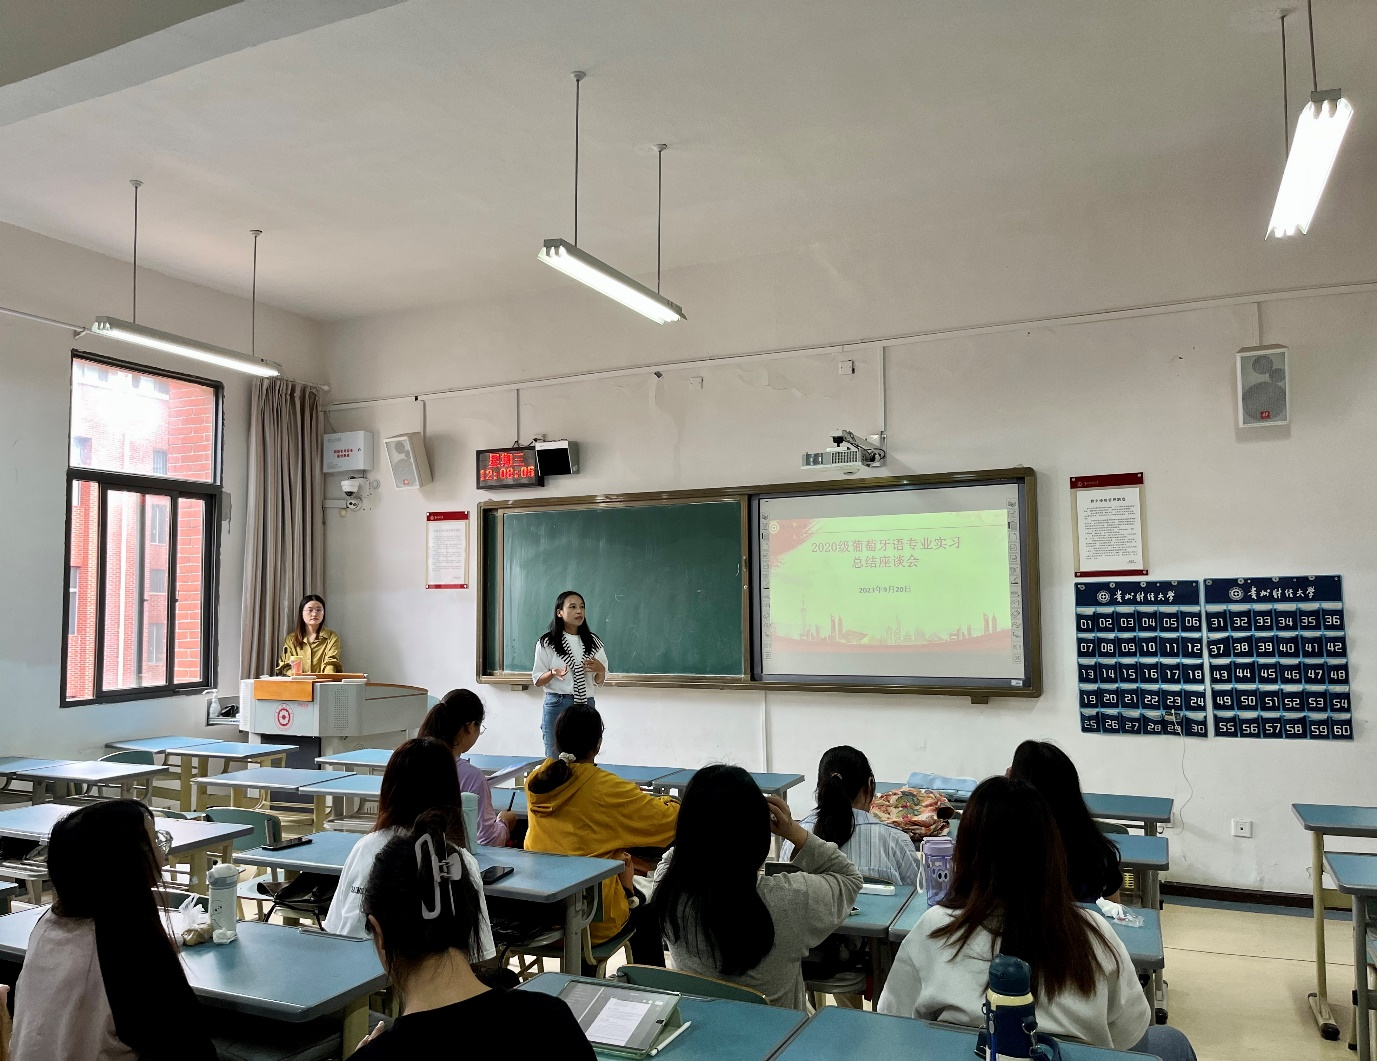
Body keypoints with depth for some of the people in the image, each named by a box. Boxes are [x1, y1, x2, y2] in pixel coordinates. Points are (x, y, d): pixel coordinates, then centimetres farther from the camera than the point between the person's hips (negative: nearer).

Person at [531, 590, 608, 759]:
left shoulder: (593, 642, 9)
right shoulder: (547, 643, 0)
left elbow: (598, 682, 13)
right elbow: (537, 681, 1)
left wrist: (600, 670, -9)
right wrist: (554, 673, -19)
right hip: (556, 705, -2)